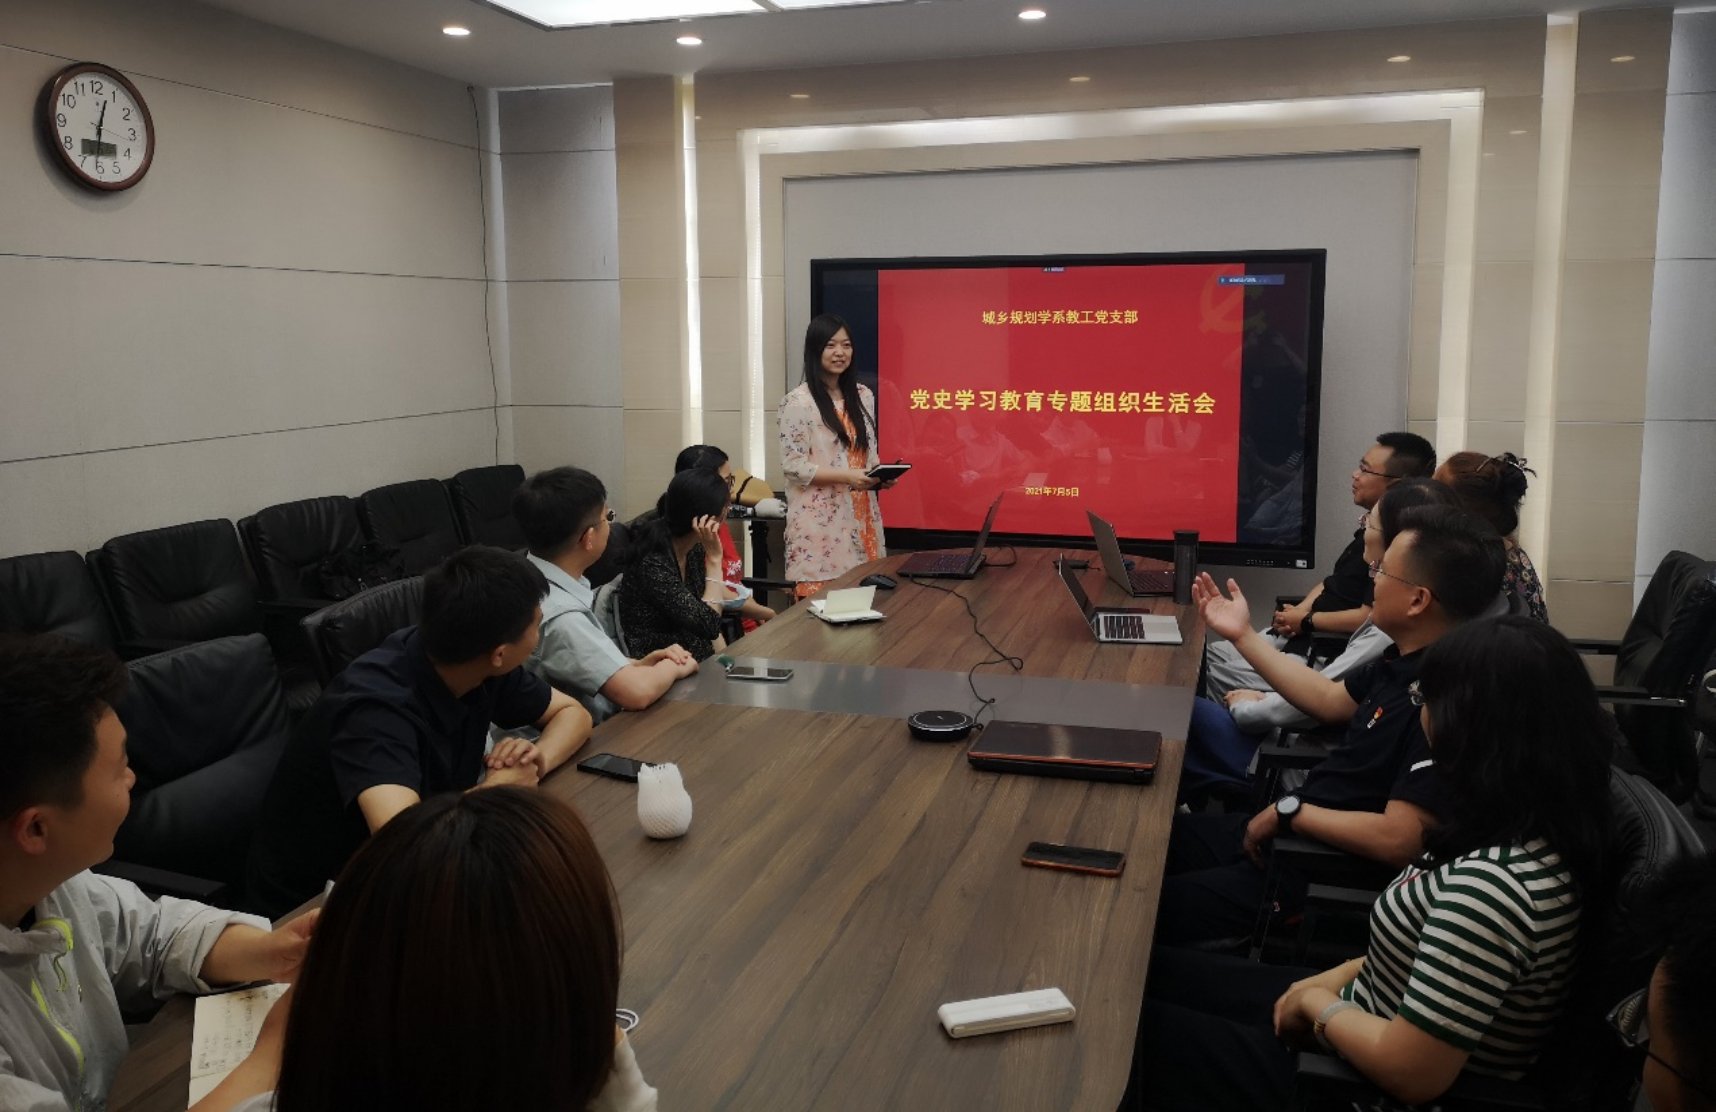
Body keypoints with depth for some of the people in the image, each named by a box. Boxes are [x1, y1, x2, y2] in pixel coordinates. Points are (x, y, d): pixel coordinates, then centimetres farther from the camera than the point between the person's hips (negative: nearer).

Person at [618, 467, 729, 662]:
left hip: (698, 659, 7)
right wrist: (714, 559, -20)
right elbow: (708, 626, -22)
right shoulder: (652, 563, -21)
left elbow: (709, 622, 9)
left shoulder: (695, 550, 3)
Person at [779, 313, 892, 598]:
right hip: (820, 520, -6)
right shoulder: (798, 402, -9)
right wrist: (847, 476, -20)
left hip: (861, 515, 6)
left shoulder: (863, 396, 11)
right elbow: (792, 465, -12)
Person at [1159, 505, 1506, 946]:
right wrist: (1243, 635, 19)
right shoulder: (1405, 661, 1)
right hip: (1294, 828, 10)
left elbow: (1400, 839, -31)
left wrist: (1288, 811, -19)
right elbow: (1330, 700, 18)